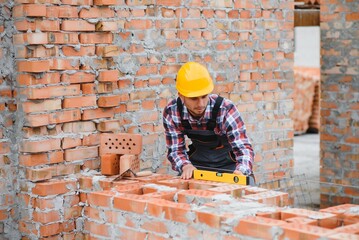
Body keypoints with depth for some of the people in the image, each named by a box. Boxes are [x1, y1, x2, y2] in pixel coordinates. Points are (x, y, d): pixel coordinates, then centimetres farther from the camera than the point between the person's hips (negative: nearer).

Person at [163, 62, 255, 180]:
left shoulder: (225, 109, -30)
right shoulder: (171, 112, -20)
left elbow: (243, 147, -33)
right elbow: (175, 150, -12)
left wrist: (241, 172, -54)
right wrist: (186, 165, -35)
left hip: (228, 163, -2)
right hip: (198, 162, 2)